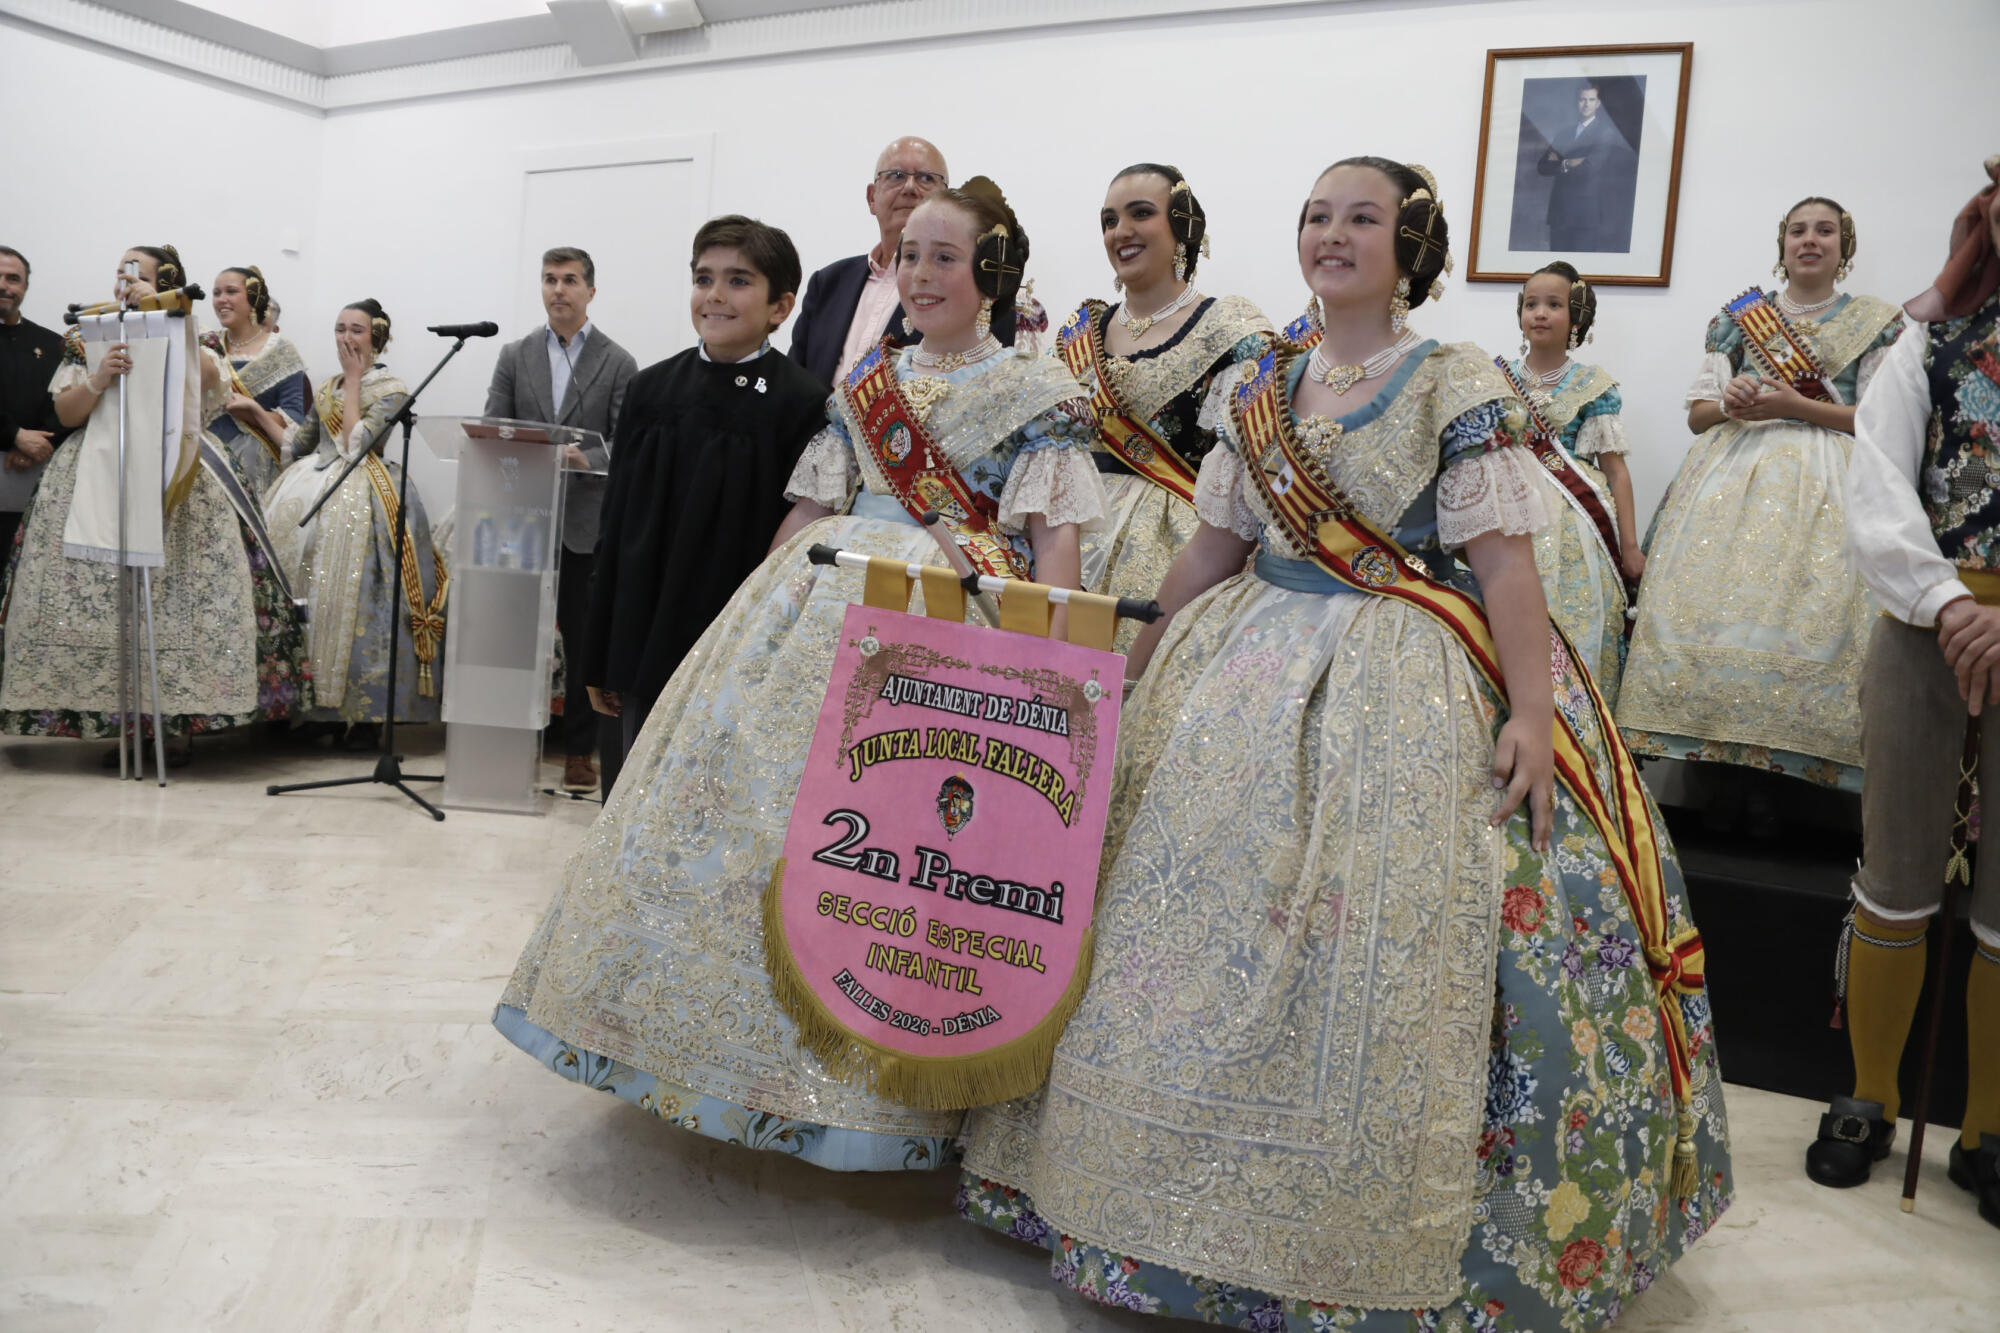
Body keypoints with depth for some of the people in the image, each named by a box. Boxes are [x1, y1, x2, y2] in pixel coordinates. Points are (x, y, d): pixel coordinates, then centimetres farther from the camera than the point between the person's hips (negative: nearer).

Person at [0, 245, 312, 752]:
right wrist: (98, 378, -11)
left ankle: (177, 722, -4)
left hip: (177, 480, -2)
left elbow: (210, 378, -12)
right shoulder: (88, 339, 17)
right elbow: (65, 413, 8)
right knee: (102, 595, -6)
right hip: (99, 481, 2)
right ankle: (116, 718, 0)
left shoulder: (189, 339, 12)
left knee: (179, 594, -10)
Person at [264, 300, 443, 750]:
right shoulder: (325, 390, 19)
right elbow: (298, 447, 26)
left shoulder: (392, 390, 0)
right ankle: (314, 706, 1)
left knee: (353, 594, -15)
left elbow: (357, 441, -13)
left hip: (362, 495, -6)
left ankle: (365, 715, -10)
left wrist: (353, 379, -6)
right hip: (312, 490, 6)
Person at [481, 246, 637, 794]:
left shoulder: (618, 363, 4)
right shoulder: (515, 357, 12)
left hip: (586, 523, -2)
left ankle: (579, 748, 13)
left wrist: (585, 459, -22)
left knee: (585, 639, 3)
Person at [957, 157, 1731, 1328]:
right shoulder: (1260, 386, 11)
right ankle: (1183, 1199, 23)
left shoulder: (1460, 386, -4)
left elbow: (1504, 556, -10)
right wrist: (1138, 664, 14)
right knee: (1199, 915, 5)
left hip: (1406, 693, -5)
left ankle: (1371, 1238, 13)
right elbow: (1215, 547, 14)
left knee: (1375, 946, -7)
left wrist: (1532, 711, -19)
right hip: (1251, 670, 5)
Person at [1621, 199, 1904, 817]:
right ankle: (1727, 765, -6)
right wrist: (1729, 404, -8)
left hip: (1821, 483, -1)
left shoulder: (1876, 322, 12)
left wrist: (1796, 406, -9)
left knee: (1801, 608, -17)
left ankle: (1768, 777, -9)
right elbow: (1696, 412, 15)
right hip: (1731, 472, 2)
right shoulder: (1737, 319, 17)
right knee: (1711, 598, -14)